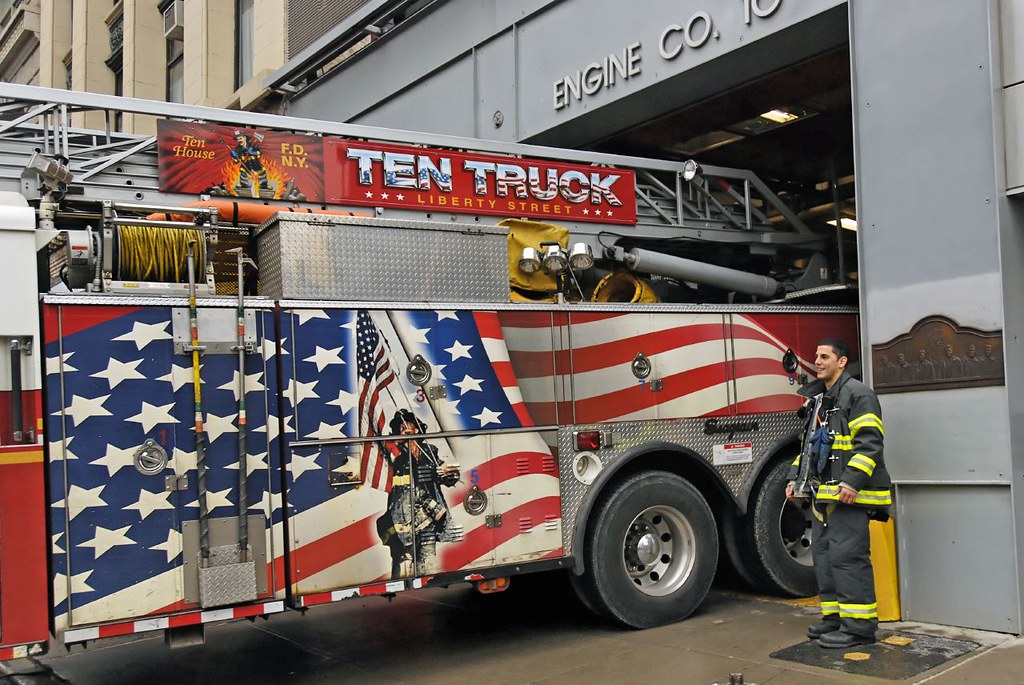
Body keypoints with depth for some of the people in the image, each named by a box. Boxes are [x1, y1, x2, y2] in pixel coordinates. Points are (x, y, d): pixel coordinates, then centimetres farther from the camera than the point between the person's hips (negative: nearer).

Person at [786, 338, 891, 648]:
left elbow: (869, 442, -16)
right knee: (824, 555, 11)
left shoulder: (858, 394, -7)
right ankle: (835, 616, 20)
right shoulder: (819, 399, 21)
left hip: (849, 495, -9)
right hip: (824, 494, 10)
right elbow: (809, 444, 27)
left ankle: (859, 625, -6)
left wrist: (852, 480, -24)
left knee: (847, 556, -11)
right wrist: (795, 478, 18)